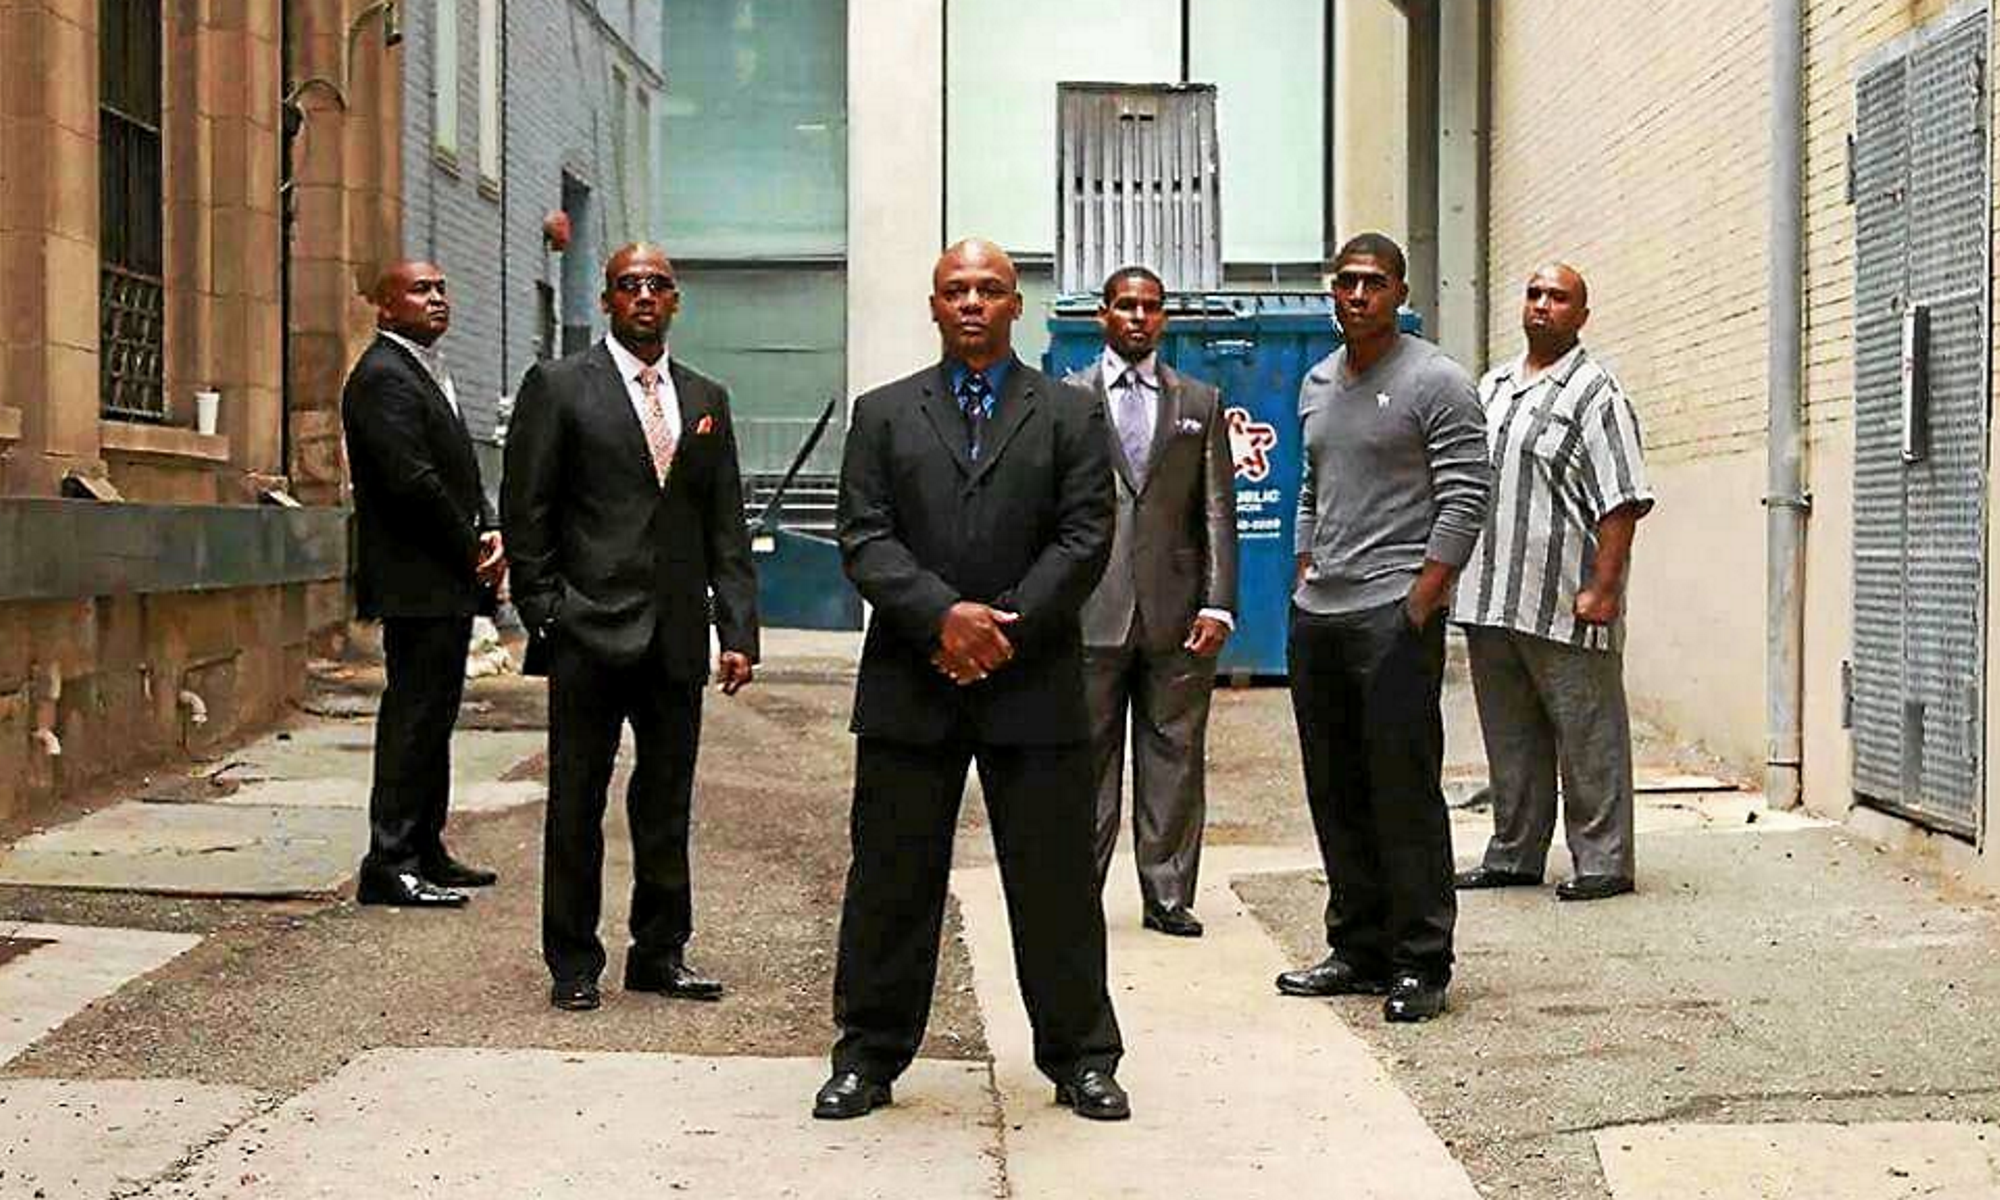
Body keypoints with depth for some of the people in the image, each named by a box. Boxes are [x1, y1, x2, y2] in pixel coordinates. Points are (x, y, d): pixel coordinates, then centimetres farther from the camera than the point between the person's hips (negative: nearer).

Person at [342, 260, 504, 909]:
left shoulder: (427, 371, 20)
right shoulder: (383, 376, -12)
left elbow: (460, 473, 20)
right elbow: (412, 479, -21)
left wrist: (492, 533, 2)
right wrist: (472, 551, -12)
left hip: (449, 583, 10)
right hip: (418, 583, -10)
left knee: (431, 718, 14)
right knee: (413, 718, -8)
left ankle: (424, 851, 22)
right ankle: (390, 863, -4)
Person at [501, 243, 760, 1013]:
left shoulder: (706, 399, 13)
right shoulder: (558, 387, 1)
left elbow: (727, 529, 11)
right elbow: (526, 515, -2)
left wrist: (738, 631, 3)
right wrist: (546, 622, -8)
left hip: (677, 638, 4)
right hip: (591, 632, -4)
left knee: (668, 804, 10)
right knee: (576, 806, 3)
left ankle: (660, 952, 21)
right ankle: (573, 963, 12)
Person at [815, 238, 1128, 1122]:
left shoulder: (1071, 414, 8)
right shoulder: (883, 414, 10)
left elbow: (1084, 540, -1)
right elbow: (864, 539, 0)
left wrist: (1004, 626, -12)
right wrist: (944, 614, -15)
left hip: (1034, 684, 0)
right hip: (909, 685, 1)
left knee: (1056, 881, 5)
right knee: (891, 880, 6)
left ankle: (1080, 1058, 17)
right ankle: (868, 1056, 17)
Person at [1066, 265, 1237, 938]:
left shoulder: (1200, 403, 13)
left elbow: (1218, 510, 8)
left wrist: (1218, 604, -2)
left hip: (1177, 613, 2)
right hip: (1091, 612, -1)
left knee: (1174, 757, 5)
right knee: (1087, 758, 2)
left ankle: (1168, 897, 12)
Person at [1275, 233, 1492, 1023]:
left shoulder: (1435, 382, -6)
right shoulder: (1316, 385, 16)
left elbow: (1464, 501, -11)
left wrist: (1418, 607, -15)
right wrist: (1304, 580, 13)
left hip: (1394, 614, -7)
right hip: (1317, 615, 7)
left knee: (1404, 793, -6)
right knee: (1336, 794, 11)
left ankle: (1420, 964, 1)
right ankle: (1358, 949, 21)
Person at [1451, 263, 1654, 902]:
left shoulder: (1595, 394, -5)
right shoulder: (1491, 388, 17)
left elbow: (1621, 502, -12)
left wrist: (1604, 588, -18)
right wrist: (1451, 572, 17)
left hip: (1565, 608, -7)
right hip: (1489, 603, 7)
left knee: (1589, 739, 0)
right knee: (1509, 738, 14)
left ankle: (1603, 862, 8)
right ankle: (1513, 856, 25)